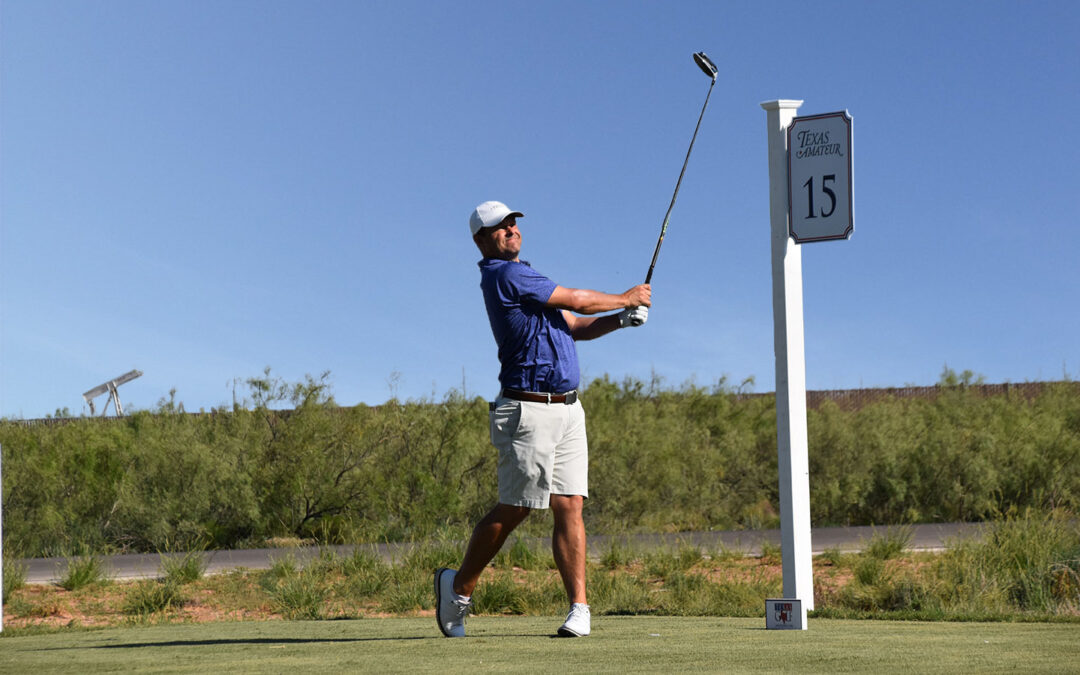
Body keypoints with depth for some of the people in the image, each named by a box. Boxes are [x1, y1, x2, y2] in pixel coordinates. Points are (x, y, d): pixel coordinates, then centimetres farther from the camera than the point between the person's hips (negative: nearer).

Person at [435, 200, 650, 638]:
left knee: (569, 508, 0)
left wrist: (619, 319, 5)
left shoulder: (524, 278, 21)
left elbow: (575, 326, 22)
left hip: (568, 409, 8)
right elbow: (575, 301, -7)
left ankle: (578, 607, -3)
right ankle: (458, 586, 13)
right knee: (512, 511, -4)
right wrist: (624, 299, 8)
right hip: (528, 411, -8)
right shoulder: (503, 275, -10)